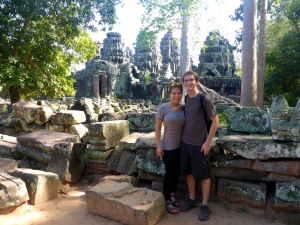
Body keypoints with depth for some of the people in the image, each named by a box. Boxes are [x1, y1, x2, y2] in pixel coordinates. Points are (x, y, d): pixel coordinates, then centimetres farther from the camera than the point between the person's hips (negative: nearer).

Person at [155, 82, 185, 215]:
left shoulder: (183, 108, 0)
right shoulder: (163, 108, -12)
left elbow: (185, 126, 9)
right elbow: (157, 128, -9)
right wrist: (158, 145, -12)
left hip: (181, 146, 5)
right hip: (168, 147, -5)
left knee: (177, 172, 15)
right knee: (169, 173, 3)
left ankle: (173, 197, 35)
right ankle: (167, 201, 20)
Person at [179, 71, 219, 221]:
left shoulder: (204, 99, -14)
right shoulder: (186, 99, 4)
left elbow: (215, 121, -12)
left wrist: (208, 142, -15)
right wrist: (183, 136, 11)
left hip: (200, 144, -6)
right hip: (185, 142, 6)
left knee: (203, 175, 6)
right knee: (188, 172, 16)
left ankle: (204, 205, 19)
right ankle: (191, 199, 33)